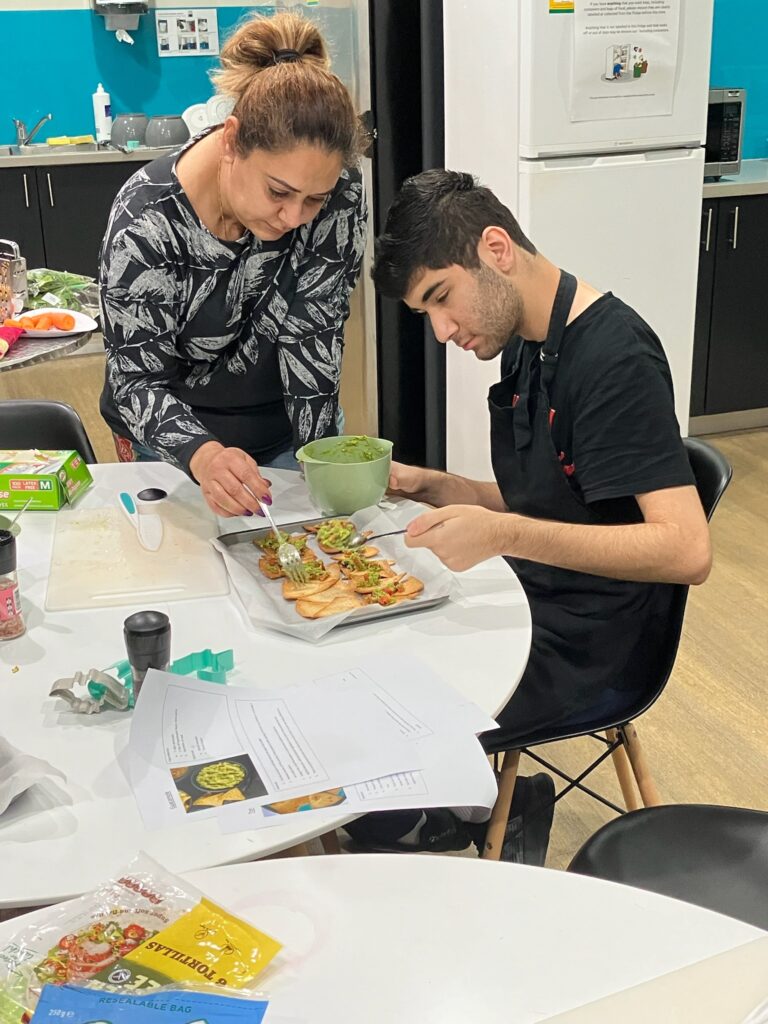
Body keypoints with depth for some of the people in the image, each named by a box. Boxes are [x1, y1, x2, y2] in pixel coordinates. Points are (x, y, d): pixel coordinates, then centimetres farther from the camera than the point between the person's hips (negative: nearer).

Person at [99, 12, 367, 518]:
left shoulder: (339, 195, -23)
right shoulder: (146, 220, -30)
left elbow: (312, 334, -18)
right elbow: (138, 381, -26)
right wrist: (202, 456, -45)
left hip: (290, 431, 2)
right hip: (174, 446, -2)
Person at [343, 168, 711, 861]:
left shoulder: (613, 357, -21)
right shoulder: (525, 346, 7)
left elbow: (687, 550, -28)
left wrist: (505, 535, -35)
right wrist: (427, 486, -1)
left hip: (584, 647, -9)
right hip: (528, 605, 9)